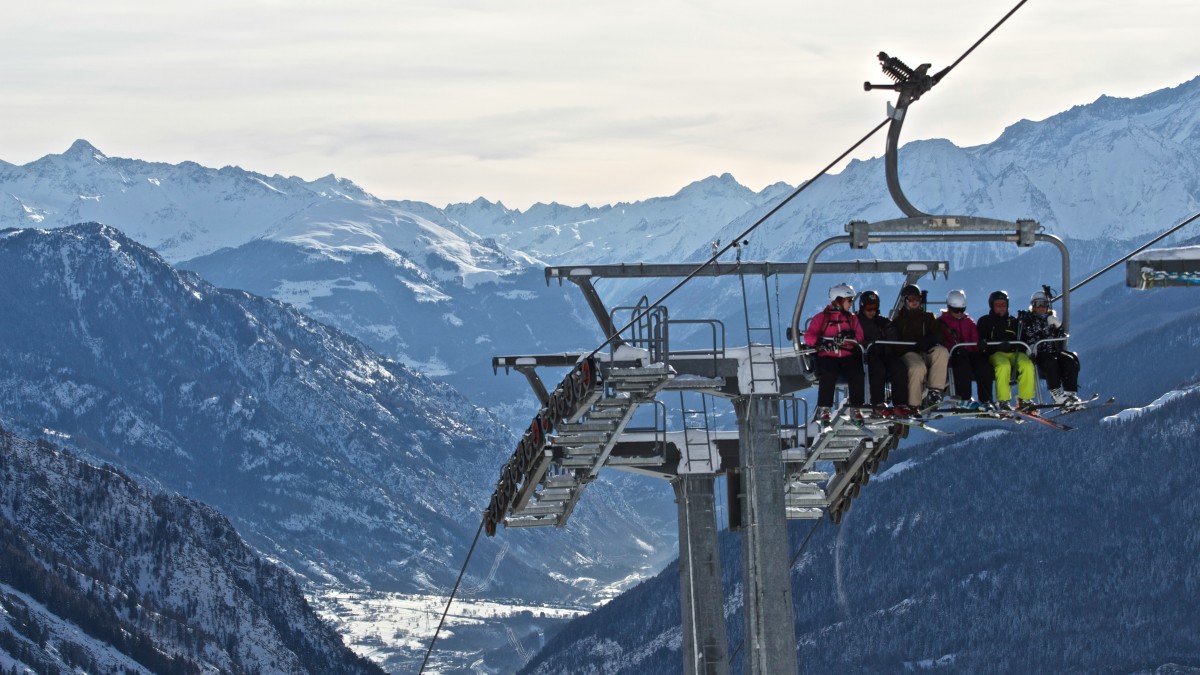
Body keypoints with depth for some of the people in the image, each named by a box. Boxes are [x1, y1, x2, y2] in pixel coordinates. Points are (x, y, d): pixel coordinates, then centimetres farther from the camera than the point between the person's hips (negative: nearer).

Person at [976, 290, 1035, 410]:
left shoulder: (1013, 321, 24)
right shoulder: (985, 321, 16)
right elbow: (980, 342, 5)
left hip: (1014, 352, 3)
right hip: (995, 354, -3)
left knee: (1027, 365, -29)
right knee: (1004, 366, -37)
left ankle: (1025, 399, -23)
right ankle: (1003, 400, -34)